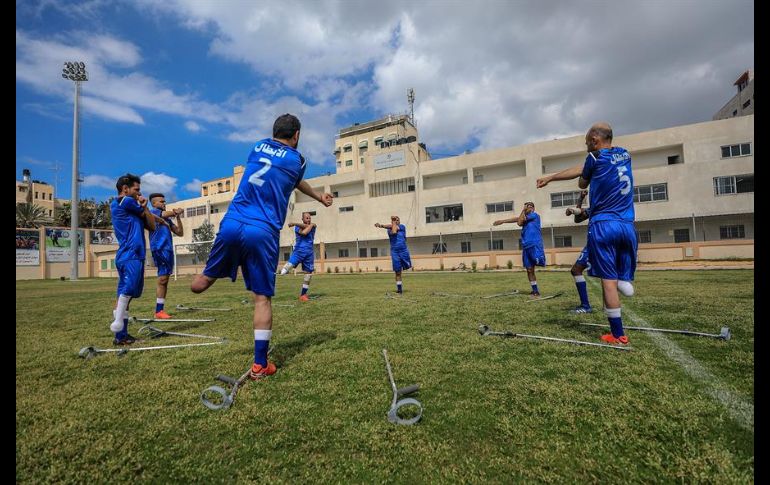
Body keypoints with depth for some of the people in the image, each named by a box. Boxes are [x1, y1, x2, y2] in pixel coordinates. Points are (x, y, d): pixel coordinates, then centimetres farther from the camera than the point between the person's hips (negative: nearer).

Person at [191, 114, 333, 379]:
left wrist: (319, 196, 46)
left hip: (231, 225, 4)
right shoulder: (297, 160, 7)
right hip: (262, 233, -3)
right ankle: (260, 365, 10)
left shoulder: (258, 146, 20)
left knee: (203, 282, 24)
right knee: (262, 298, 4)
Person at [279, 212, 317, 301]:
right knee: (289, 266, -24)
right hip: (299, 251, -2)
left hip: (309, 253, 2)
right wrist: (311, 225, -9)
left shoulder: (313, 226, 11)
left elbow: (305, 226, -13)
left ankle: (303, 294, 14)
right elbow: (304, 232, -16)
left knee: (309, 273, 4)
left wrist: (295, 223, -19)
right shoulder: (297, 227, 6)